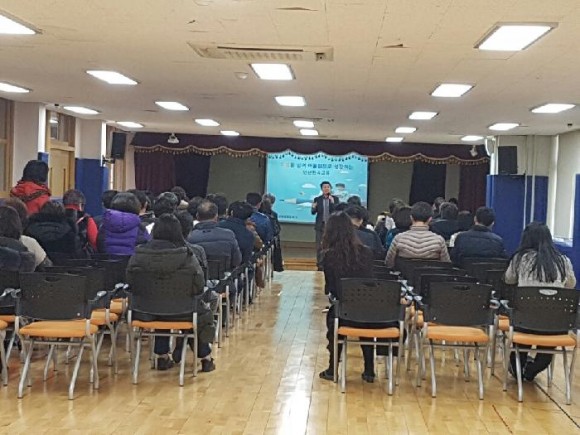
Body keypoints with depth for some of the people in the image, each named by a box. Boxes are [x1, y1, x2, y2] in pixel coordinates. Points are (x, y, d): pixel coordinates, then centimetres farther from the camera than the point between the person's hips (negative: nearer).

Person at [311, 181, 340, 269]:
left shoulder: (335, 198, 2)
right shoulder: (317, 199, 3)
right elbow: (313, 212, 1)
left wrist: (333, 202, -20)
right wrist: (313, 207, -21)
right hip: (320, 225, 1)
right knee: (319, 246, 1)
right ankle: (320, 265, 6)